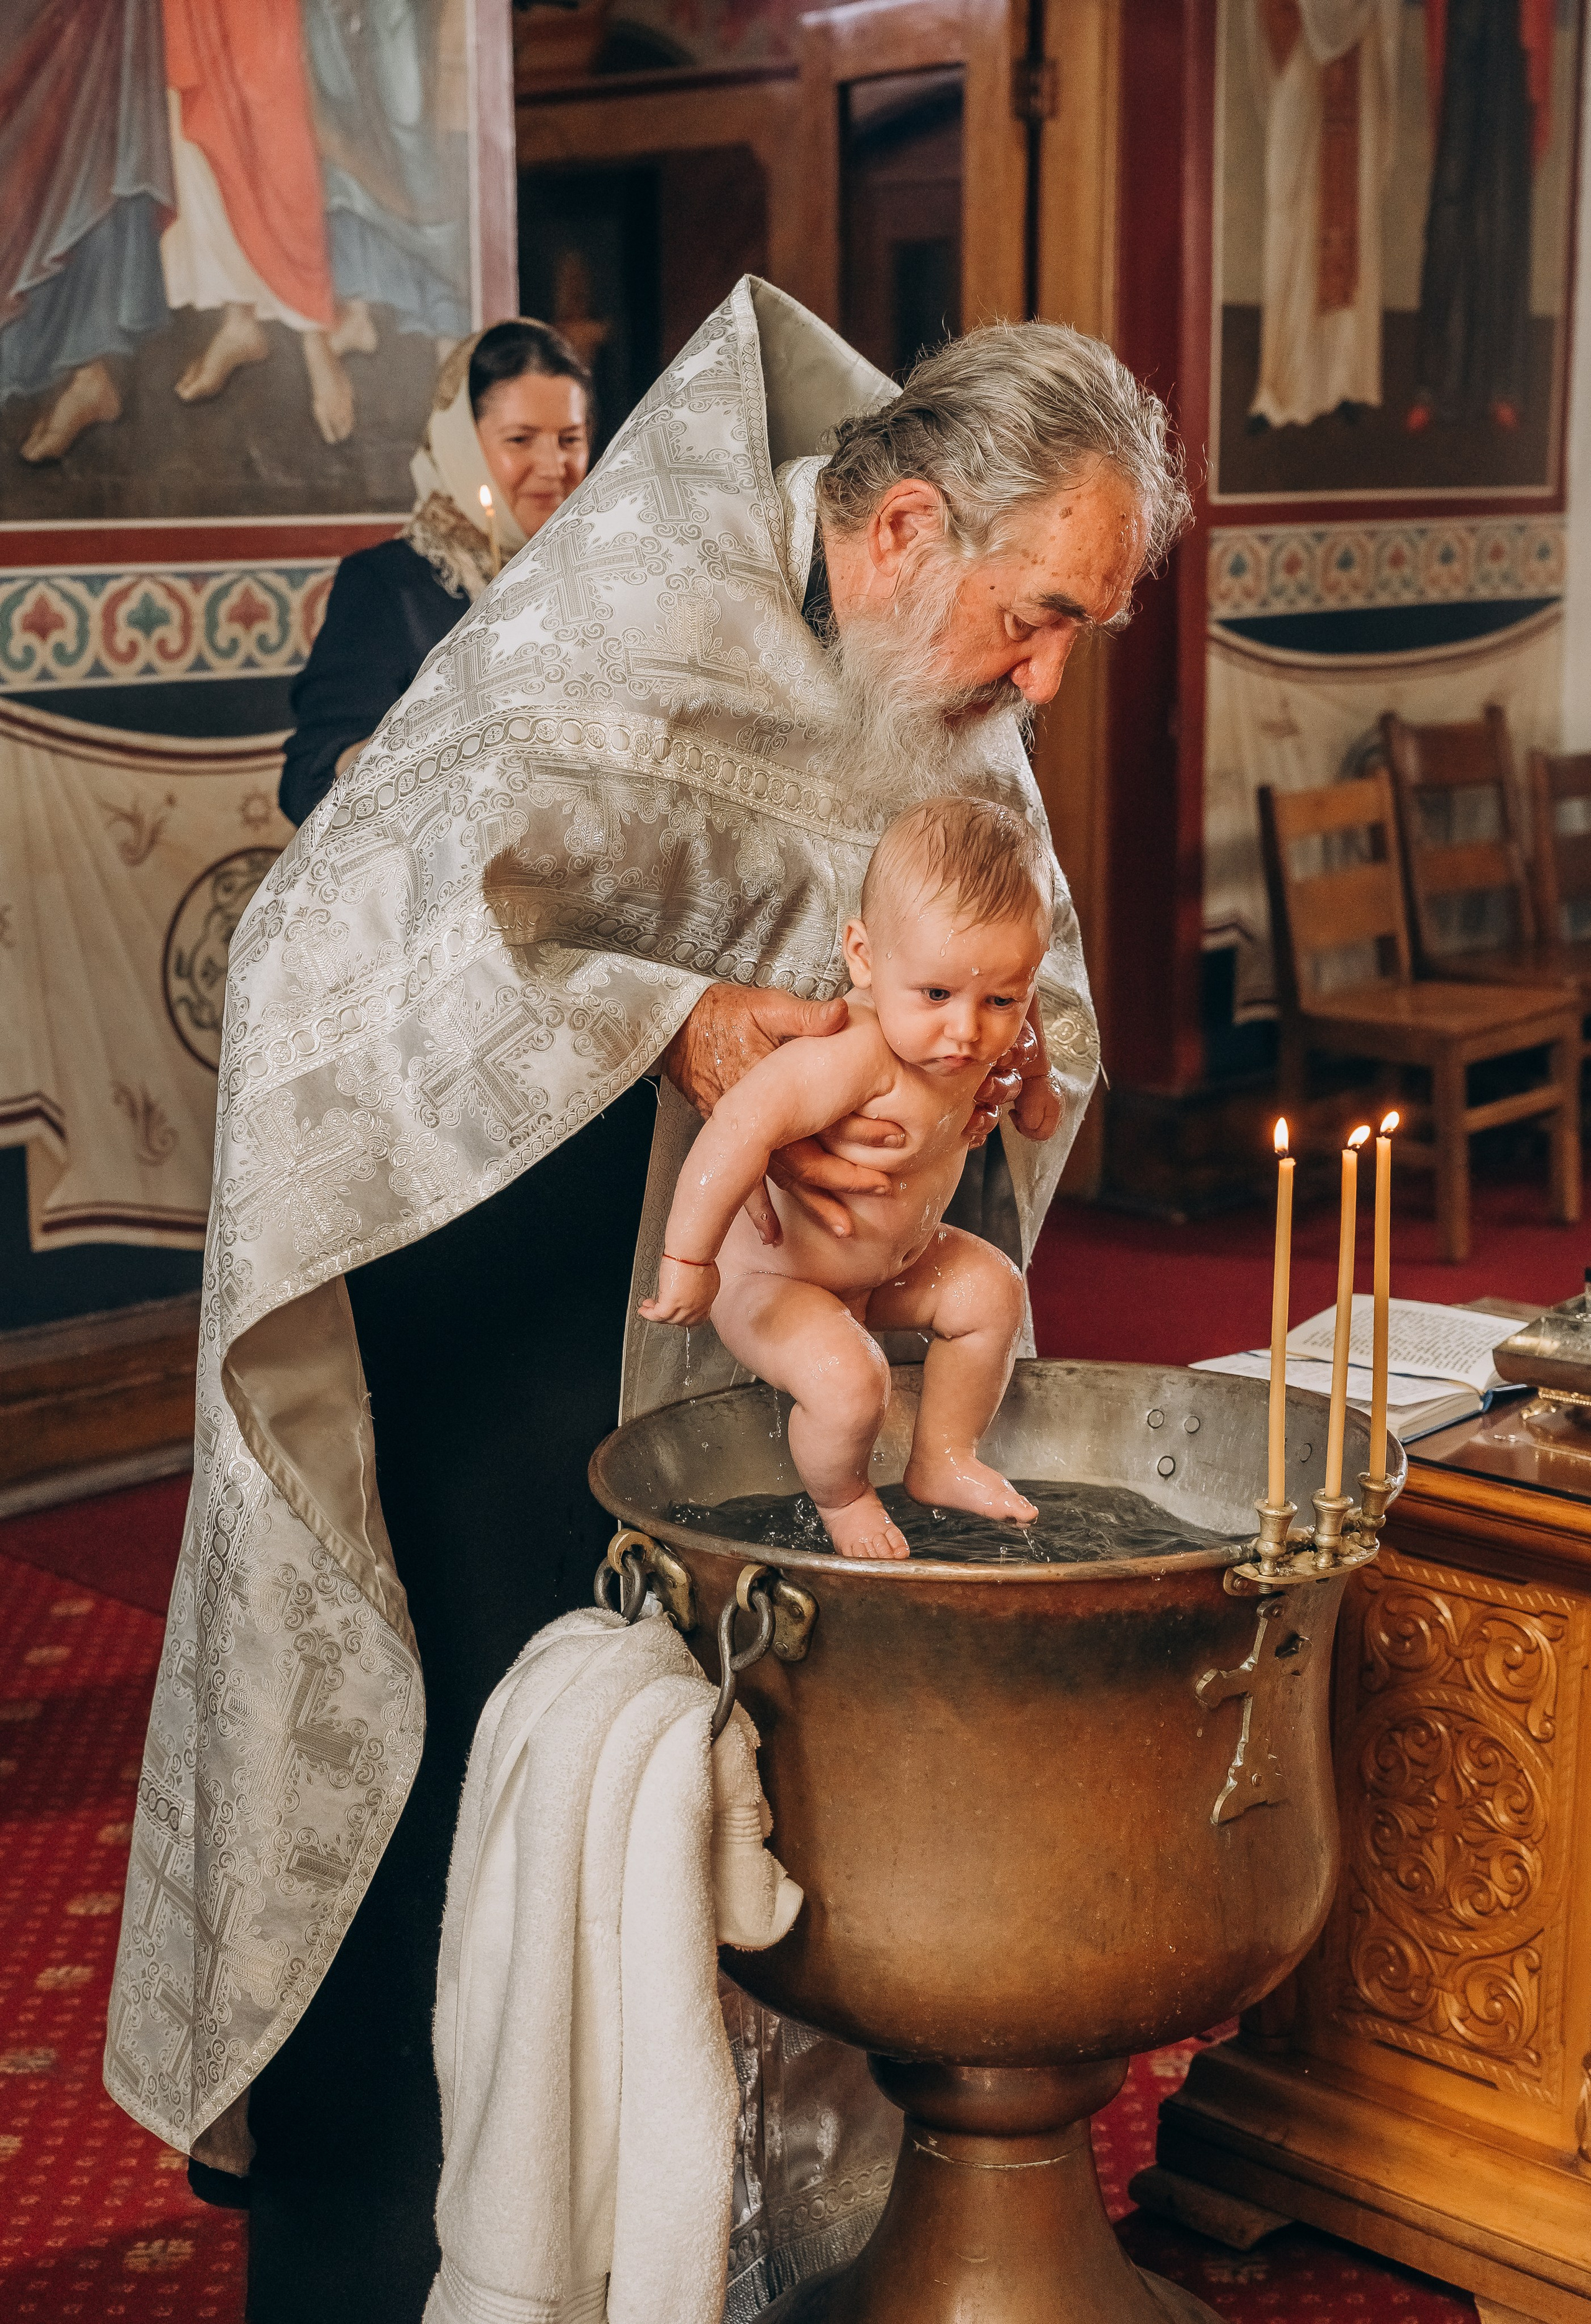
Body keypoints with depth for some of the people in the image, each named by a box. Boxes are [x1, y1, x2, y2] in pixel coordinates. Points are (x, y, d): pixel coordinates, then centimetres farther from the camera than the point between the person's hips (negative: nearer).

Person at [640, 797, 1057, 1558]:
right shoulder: (859, 1054, -41)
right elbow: (743, 1125, -51)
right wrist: (689, 1258, -48)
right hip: (771, 1276, -8)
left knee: (990, 1291, 3)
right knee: (849, 1381, -26)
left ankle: (942, 1461, 23)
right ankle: (840, 1498, 9)